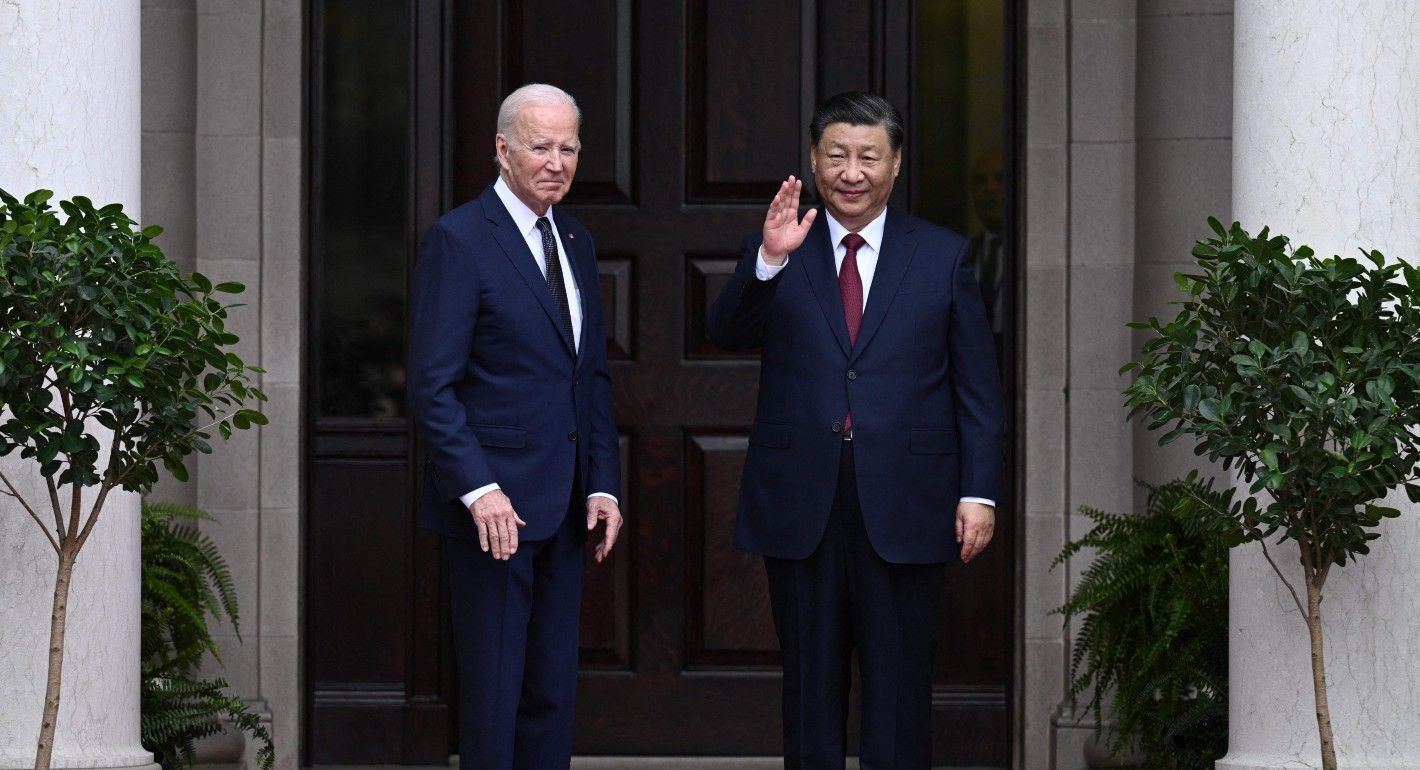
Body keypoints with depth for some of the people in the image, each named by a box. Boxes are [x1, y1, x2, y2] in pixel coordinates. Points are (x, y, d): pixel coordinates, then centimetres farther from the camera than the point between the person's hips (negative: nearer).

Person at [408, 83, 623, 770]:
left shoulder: (576, 242, 15)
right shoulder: (459, 239, -9)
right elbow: (432, 386, -13)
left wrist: (602, 484, 8)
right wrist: (479, 490, -20)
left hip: (564, 506, 7)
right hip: (495, 500, -7)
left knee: (553, 690, 9)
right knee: (493, 688, -2)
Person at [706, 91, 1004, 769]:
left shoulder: (943, 257, 6)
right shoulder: (773, 254, 6)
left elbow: (977, 388, 5)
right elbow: (726, 332, -11)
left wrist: (979, 491, -2)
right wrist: (770, 259, -26)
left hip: (903, 511, -1)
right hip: (801, 509, 1)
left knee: (898, 687, 3)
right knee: (810, 688, 7)